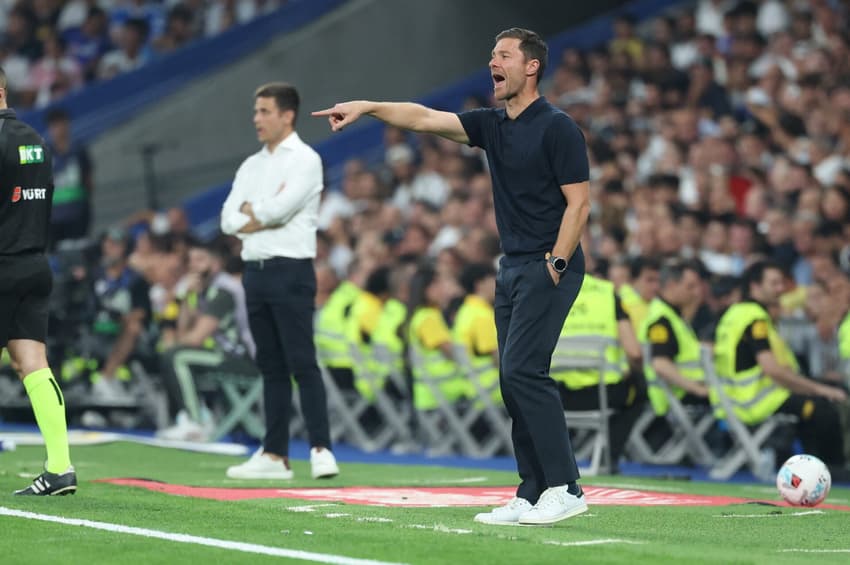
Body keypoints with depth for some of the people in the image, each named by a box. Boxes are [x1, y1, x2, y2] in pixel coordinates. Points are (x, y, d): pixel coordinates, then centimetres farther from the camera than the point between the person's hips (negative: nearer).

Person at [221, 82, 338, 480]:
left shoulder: (304, 160, -4)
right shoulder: (251, 166, 17)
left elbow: (281, 208, -17)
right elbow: (229, 221, 6)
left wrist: (250, 211, 0)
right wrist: (266, 215, -7)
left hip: (290, 271, -7)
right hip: (255, 269, 7)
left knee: (301, 362, -11)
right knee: (271, 366, 8)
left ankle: (321, 450, -13)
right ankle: (275, 455, 10)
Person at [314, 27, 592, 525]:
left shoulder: (557, 128, -10)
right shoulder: (493, 125, 12)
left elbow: (579, 203, -12)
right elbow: (426, 118, 7)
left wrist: (555, 266, -17)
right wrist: (368, 108, -4)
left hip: (549, 266, -8)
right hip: (512, 267, 8)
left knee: (522, 370, -16)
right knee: (515, 378, 5)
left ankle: (565, 488, -14)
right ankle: (533, 496, 7)